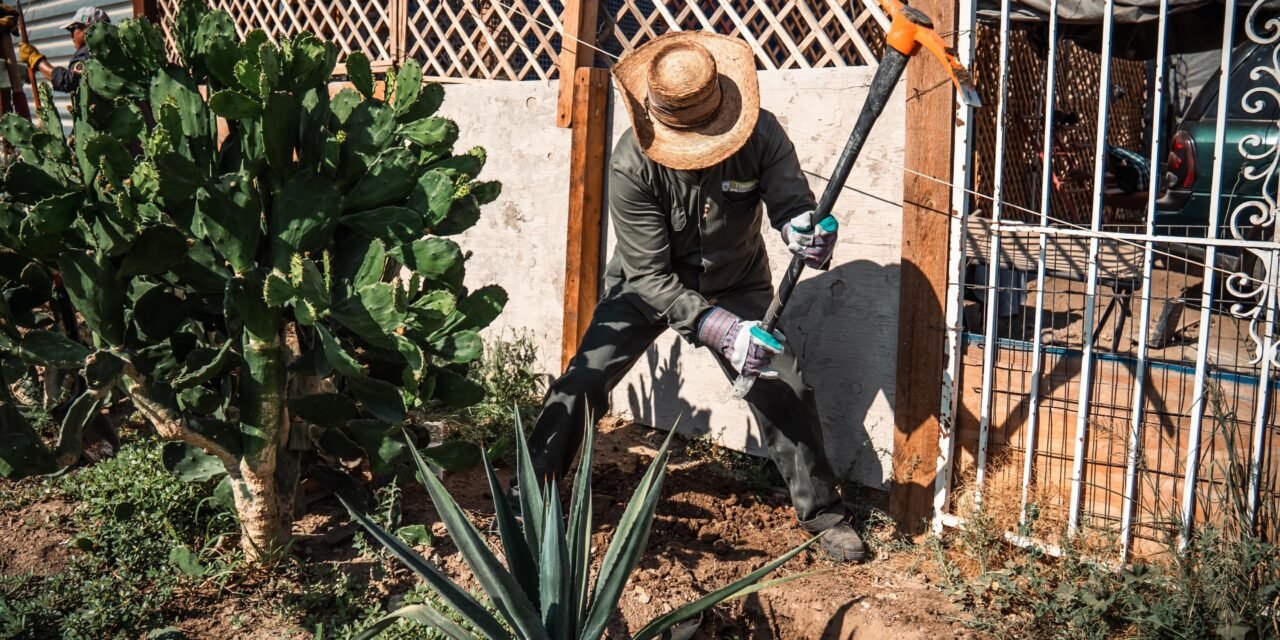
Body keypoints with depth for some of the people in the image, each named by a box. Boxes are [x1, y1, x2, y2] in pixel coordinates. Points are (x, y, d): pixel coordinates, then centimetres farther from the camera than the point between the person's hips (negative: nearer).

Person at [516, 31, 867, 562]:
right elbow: (650, 276, -31)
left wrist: (806, 229, -51)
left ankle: (823, 514, 12)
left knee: (788, 393, -6)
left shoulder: (761, 134, -25)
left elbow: (790, 201, -23)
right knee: (581, 383, -11)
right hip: (648, 286, -1)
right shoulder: (631, 165, -31)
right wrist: (718, 329, -44)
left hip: (738, 286, 2)